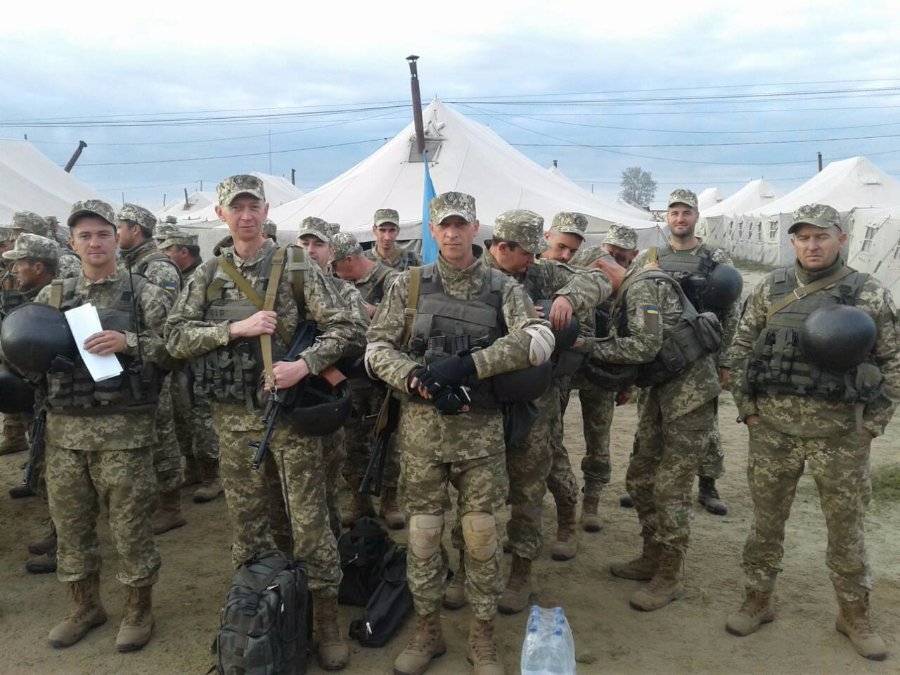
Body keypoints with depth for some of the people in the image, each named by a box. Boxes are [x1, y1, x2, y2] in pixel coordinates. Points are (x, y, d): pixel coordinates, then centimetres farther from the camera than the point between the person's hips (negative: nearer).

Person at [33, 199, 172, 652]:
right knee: (71, 523, 15)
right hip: (64, 429, 5)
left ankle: (139, 609, 23)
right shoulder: (52, 296, 11)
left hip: (123, 429, -4)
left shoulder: (144, 294, -2)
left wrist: (128, 342, -21)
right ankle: (85, 606, 33)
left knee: (129, 524, 5)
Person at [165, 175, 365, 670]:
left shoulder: (296, 265, -3)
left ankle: (327, 621, 16)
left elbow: (342, 327, -7)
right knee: (247, 521, 13)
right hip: (233, 415, 3)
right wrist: (236, 329, -15)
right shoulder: (207, 274, 6)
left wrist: (305, 364, -22)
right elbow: (175, 336, -2)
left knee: (309, 520, 1)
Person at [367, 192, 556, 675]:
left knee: (481, 533, 6)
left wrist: (468, 365, -21)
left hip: (480, 426, 0)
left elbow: (539, 341, -14)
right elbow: (376, 347, 2)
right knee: (423, 531, 9)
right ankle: (427, 631, 28)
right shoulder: (408, 285, 3)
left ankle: (482, 636, 25)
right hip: (420, 424, 1)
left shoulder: (501, 288, 1)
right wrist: (419, 379, -16)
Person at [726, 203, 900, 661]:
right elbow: (742, 348, 7)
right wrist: (747, 408, 0)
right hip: (773, 425, 1)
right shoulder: (770, 289, 2)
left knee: (846, 524, 11)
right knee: (766, 517, 11)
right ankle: (758, 600, 28)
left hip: (841, 428, -1)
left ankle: (854, 614, 29)